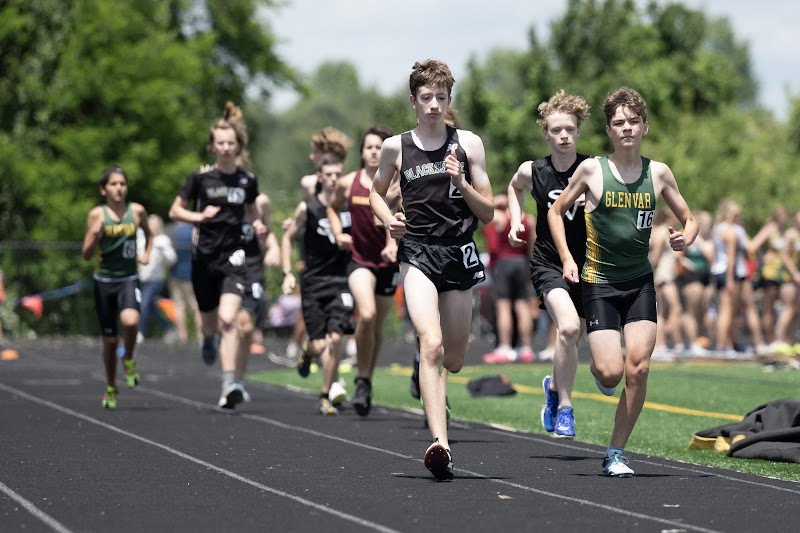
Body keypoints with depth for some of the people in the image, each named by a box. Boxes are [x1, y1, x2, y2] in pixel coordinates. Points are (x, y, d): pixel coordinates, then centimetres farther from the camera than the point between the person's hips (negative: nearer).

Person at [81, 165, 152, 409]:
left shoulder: (137, 211, 1)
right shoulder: (97, 214, -3)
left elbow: (149, 234, 23)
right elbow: (86, 254, -3)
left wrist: (146, 254, 7)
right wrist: (94, 236, -20)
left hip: (129, 280, 0)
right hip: (104, 281, 0)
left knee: (130, 321, -30)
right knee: (110, 340, 7)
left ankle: (129, 360, 0)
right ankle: (110, 388, 28)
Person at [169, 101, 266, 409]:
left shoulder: (248, 180, 4)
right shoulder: (200, 177, -2)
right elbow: (175, 211, 5)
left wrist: (258, 226, 1)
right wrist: (198, 216, -14)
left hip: (233, 258, -1)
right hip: (205, 257, 1)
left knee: (228, 319, -20)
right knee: (210, 323, 15)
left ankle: (229, 385, -25)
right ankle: (209, 340, 56)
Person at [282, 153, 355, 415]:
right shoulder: (307, 208, -2)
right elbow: (287, 238, 9)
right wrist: (287, 273, 0)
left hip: (341, 281, 1)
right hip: (314, 282, -1)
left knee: (335, 338, -15)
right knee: (319, 346, -3)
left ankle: (325, 397, -2)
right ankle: (308, 354, 37)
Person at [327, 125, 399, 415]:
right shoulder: (348, 183, -1)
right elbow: (333, 208, 19)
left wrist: (392, 245, -41)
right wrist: (338, 234, 1)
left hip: (387, 262, 0)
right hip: (359, 259, 0)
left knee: (376, 326, 10)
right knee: (366, 315, -24)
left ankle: (366, 382, 32)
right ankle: (362, 381, -9)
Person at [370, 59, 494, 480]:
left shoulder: (468, 144, 4)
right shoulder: (396, 147, 4)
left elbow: (488, 213, 4)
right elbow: (376, 192, 22)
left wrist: (461, 182, -12)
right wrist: (389, 219, 2)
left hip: (459, 255, 2)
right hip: (417, 253, -2)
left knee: (453, 361, 11)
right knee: (432, 344, -23)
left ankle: (432, 389, 50)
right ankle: (440, 444, -30)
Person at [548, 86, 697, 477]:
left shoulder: (658, 173, 2)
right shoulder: (592, 170, -4)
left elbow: (689, 219, 14)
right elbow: (556, 212, 8)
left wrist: (686, 238, -9)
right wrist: (567, 259, -4)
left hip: (640, 282, 2)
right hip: (599, 283, -2)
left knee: (638, 368, -10)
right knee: (611, 372, -13)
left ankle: (616, 453, 3)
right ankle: (597, 370, 26)